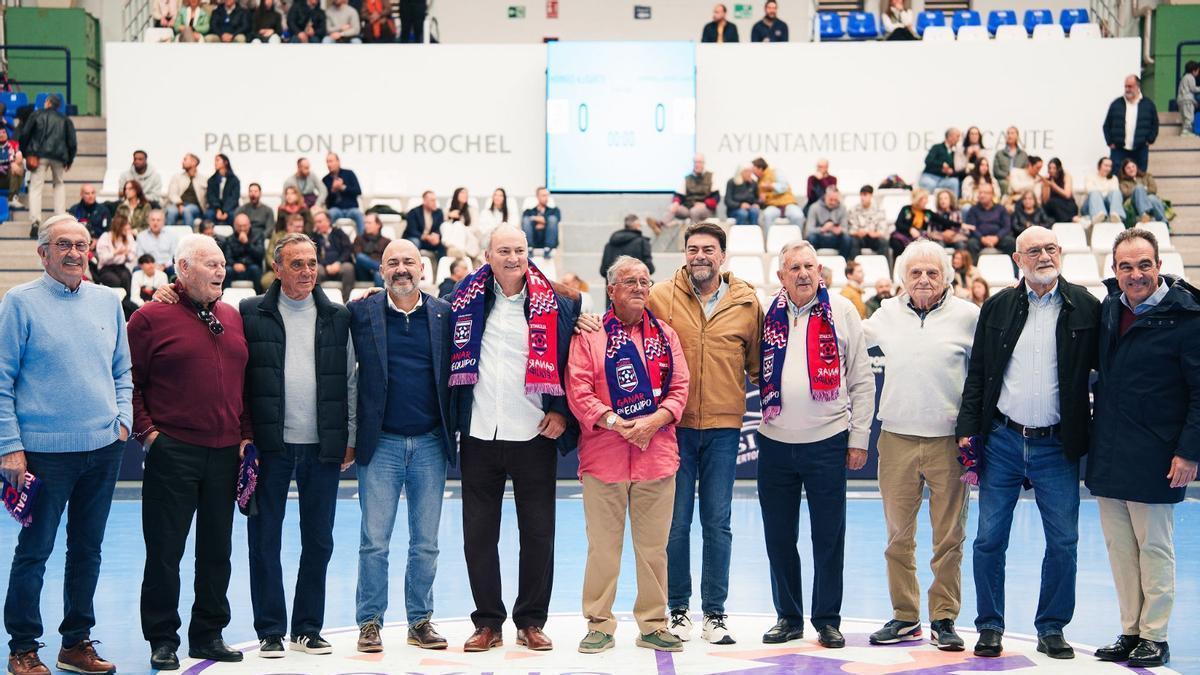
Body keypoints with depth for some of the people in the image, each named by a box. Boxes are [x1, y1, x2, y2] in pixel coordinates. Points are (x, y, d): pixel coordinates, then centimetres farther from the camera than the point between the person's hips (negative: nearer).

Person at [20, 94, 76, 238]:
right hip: (59, 157, 2)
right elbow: (72, 143, 8)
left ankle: (35, 221, -21)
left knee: (36, 186, -4)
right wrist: (69, 161, 16)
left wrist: (25, 153, 12)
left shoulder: (36, 115, 8)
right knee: (59, 184, 21)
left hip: (39, 155, -2)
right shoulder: (66, 120, 12)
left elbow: (24, 134, 3)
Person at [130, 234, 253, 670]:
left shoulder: (233, 318, 12)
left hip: (226, 454, 5)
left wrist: (246, 435, 9)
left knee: (217, 550, 11)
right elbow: (130, 381, -4)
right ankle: (162, 639, 14)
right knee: (165, 551, 1)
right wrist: (146, 431, -10)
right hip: (172, 452, -5)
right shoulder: (151, 318, -3)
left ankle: (209, 634, 23)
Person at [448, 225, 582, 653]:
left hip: (533, 435, -1)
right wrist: (449, 416, 7)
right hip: (479, 434, 2)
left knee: (538, 533, 5)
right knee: (479, 533, 6)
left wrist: (562, 412, -3)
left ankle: (532, 622, 17)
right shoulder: (467, 297, 5)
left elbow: (570, 360, 5)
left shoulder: (552, 304, 0)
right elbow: (450, 353, 15)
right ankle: (488, 622, 18)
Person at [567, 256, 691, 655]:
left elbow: (679, 387, 6)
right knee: (603, 547, 3)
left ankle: (653, 625, 18)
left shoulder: (665, 335, 12)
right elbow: (578, 389, -6)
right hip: (603, 456, -2)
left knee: (654, 546, 7)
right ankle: (600, 625, 14)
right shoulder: (589, 335, 2)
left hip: (657, 454, 3)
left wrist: (655, 420, -10)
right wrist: (615, 422, -15)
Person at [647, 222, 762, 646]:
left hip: (723, 426, 1)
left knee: (717, 522, 6)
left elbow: (758, 363, 11)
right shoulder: (660, 298, -1)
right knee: (676, 521, 5)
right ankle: (678, 609, 18)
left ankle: (715, 612, 15)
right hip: (675, 425, -1)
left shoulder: (747, 303, 3)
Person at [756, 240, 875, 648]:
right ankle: (787, 618, 22)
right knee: (778, 537, 9)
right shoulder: (769, 315, 5)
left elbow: (862, 380, 1)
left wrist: (859, 437, -2)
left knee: (828, 537, 5)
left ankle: (828, 621, 17)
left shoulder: (841, 311, 0)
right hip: (775, 442, 3)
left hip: (827, 441, -3)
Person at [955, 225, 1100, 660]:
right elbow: (977, 375, 7)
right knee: (989, 539, 3)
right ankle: (989, 627, 16)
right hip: (1002, 442, 1)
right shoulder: (998, 307, 5)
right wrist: (967, 430, 0)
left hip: (1057, 446, -1)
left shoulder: (1085, 308, 1)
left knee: (1063, 542, 4)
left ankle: (1051, 630, 19)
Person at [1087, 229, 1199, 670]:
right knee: (1120, 550, 12)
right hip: (1107, 458, 6)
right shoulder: (1108, 309, 7)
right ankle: (1130, 632, 22)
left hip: (1153, 460, -6)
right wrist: (1093, 441, 12)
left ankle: (1155, 638, 15)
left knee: (1154, 550, 4)